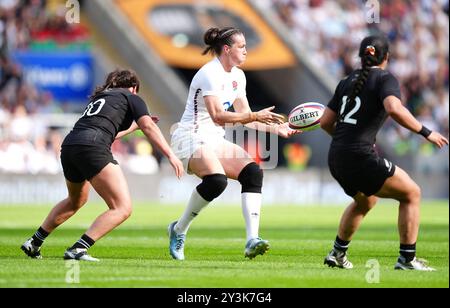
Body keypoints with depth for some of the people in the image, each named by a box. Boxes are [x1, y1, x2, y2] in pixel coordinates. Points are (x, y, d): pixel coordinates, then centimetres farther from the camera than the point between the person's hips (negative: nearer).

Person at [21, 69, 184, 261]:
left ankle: (33, 243, 38)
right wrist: (170, 155, -2)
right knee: (123, 208, -9)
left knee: (76, 201, 34)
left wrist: (134, 125, 57)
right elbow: (149, 128, 0)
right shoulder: (131, 98, 14)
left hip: (69, 145, 8)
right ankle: (78, 249, -22)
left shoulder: (99, 97, 33)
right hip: (92, 149, -8)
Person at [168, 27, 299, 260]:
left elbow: (245, 118, 15)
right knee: (216, 180, -33)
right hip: (191, 138, -9)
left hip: (215, 140, 9)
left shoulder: (237, 76, 12)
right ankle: (179, 230, -10)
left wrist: (277, 128, 5)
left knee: (252, 171, -16)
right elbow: (217, 115, -26)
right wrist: (255, 116, -28)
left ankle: (252, 241, -23)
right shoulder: (209, 74, -16)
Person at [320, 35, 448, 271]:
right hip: (361, 158, -8)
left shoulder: (348, 81, 18)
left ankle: (337, 253, 37)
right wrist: (426, 132, -15)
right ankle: (407, 259, 2)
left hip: (336, 160, 8)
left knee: (366, 201, 33)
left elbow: (325, 122, 17)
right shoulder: (385, 79, -3)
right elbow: (394, 110, -23)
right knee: (411, 193, 6)